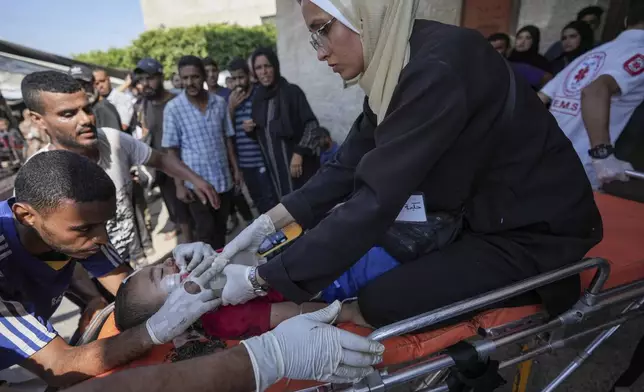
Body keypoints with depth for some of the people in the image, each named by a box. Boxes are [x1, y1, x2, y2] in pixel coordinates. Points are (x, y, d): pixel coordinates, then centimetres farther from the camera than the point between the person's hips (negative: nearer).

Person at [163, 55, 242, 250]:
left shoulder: (219, 102, 0)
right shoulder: (173, 108, -8)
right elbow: (172, 150, -5)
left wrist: (235, 168, 6)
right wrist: (179, 184, -8)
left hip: (223, 178, 3)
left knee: (220, 228, 16)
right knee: (206, 232, 6)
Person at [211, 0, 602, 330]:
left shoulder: (439, 69, -28)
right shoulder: (395, 68, -1)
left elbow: (375, 201, -31)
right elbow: (348, 167, 0)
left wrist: (260, 280, -24)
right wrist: (266, 224, -5)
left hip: (535, 229, -7)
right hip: (479, 212, 8)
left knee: (382, 302, -15)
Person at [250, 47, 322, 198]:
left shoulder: (292, 91, -6)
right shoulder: (257, 99, 10)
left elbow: (311, 124, -11)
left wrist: (299, 153, -18)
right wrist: (251, 129, -2)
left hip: (299, 166, -5)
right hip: (274, 169, 5)